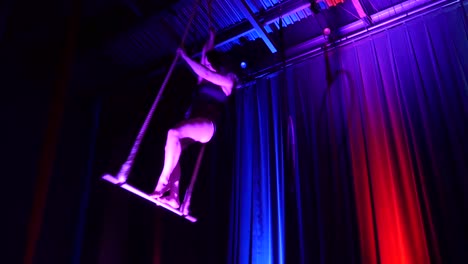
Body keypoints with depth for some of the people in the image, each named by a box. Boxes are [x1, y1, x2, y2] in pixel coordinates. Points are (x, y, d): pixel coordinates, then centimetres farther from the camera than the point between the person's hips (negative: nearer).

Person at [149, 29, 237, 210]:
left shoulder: (227, 80, 5)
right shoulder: (204, 80, 24)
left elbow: (205, 73, -6)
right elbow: (205, 53, 38)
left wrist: (185, 57, 0)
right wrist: (211, 39, 49)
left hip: (207, 125, -8)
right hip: (192, 124, 8)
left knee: (174, 132, -34)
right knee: (173, 151, -18)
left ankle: (163, 182, -35)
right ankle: (174, 197, -26)